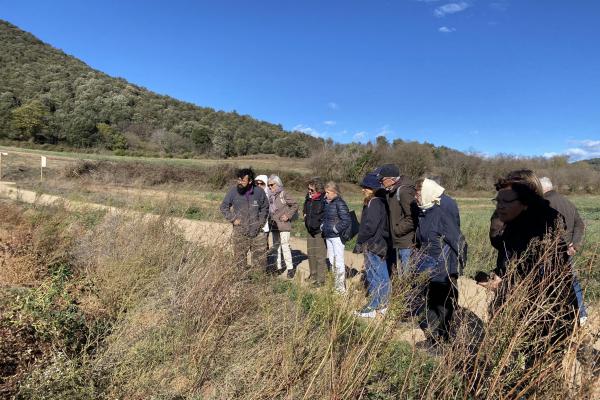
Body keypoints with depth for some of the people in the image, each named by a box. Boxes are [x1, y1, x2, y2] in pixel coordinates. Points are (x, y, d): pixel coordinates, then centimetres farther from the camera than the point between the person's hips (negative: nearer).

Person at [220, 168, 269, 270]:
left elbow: (265, 208, 13)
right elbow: (223, 207, 6)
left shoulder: (259, 192, -3)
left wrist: (260, 222, 3)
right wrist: (233, 219, -4)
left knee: (260, 259, 6)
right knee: (240, 259, 9)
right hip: (240, 232, 0)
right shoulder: (233, 191, -6)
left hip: (256, 232, 1)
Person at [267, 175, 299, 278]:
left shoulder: (283, 194, -9)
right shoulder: (270, 196, 9)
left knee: (285, 245, -8)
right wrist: (270, 219, 9)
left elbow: (295, 205, -6)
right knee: (276, 246, 13)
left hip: (283, 224, -7)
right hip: (274, 225, 7)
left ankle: (290, 267, 2)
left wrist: (288, 215, -11)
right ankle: (279, 266, 24)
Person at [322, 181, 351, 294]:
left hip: (337, 236, -8)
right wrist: (322, 226, 9)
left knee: (339, 262, -3)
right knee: (332, 261, 16)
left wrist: (336, 229, -15)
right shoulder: (327, 203, 10)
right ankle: (335, 284, 28)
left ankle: (341, 288, 6)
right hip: (328, 236, 9)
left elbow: (347, 220, -20)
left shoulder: (339, 203, -14)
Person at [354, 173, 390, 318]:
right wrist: (362, 242, 14)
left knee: (374, 276, -3)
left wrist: (359, 242, -11)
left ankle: (372, 308, 4)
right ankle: (382, 305, 26)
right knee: (382, 276, 15)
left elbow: (369, 227, -23)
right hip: (380, 244, 10)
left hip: (373, 246, -10)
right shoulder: (380, 202, 12)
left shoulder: (374, 203, -18)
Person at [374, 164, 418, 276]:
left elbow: (412, 217, -24)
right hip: (398, 242, 10)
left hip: (407, 242, -10)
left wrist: (397, 230, -17)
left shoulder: (404, 191, -19)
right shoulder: (393, 191, 12)